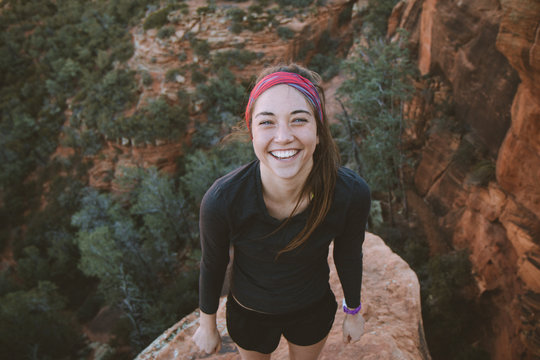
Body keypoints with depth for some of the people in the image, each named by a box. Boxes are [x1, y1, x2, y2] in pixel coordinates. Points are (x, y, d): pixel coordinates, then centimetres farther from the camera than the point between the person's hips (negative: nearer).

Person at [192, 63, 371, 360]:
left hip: (314, 311, 2)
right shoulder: (222, 200, -35)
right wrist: (207, 325, 2)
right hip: (249, 313, -1)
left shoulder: (352, 193, -30)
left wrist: (353, 312, 8)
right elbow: (212, 265, -15)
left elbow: (348, 255, -9)